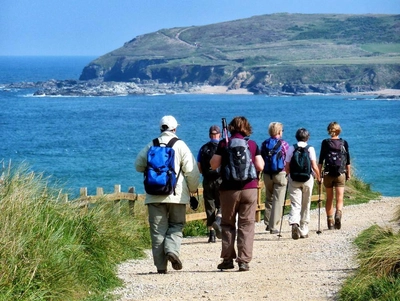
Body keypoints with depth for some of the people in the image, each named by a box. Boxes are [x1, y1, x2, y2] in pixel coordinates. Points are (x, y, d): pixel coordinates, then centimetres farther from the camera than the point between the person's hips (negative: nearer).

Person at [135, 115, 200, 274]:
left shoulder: (151, 145, 7)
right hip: (177, 195, -2)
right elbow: (192, 170, -4)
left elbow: (139, 165, 13)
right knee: (176, 225, 11)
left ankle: (161, 266, 2)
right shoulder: (180, 145, -1)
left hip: (154, 196, 2)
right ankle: (172, 250, -16)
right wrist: (193, 189, 11)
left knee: (158, 230, 5)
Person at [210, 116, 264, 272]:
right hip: (249, 188, 0)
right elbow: (260, 166, 0)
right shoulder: (253, 145, 3)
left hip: (229, 189, 0)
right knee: (247, 225, 3)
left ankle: (228, 259, 9)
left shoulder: (224, 143, -1)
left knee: (227, 224, 12)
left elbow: (214, 165, -2)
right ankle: (244, 260, -3)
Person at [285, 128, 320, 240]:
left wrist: (289, 175, 20)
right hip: (307, 179, 0)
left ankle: (294, 223, -31)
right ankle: (304, 231, 16)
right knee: (305, 206, 11)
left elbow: (287, 167, 1)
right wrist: (318, 177, 8)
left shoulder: (291, 149, 0)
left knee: (295, 204, -3)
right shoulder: (310, 149, -3)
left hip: (294, 180, 0)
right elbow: (314, 166, -8)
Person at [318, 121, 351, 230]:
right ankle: (338, 214, -30)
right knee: (339, 198, -3)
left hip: (328, 173, 1)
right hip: (340, 173, 0)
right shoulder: (344, 143, 2)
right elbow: (347, 160, 5)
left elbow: (321, 160, -1)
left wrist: (319, 174, 4)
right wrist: (349, 173, 14)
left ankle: (330, 221, 15)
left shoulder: (325, 143, 0)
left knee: (329, 198, 12)